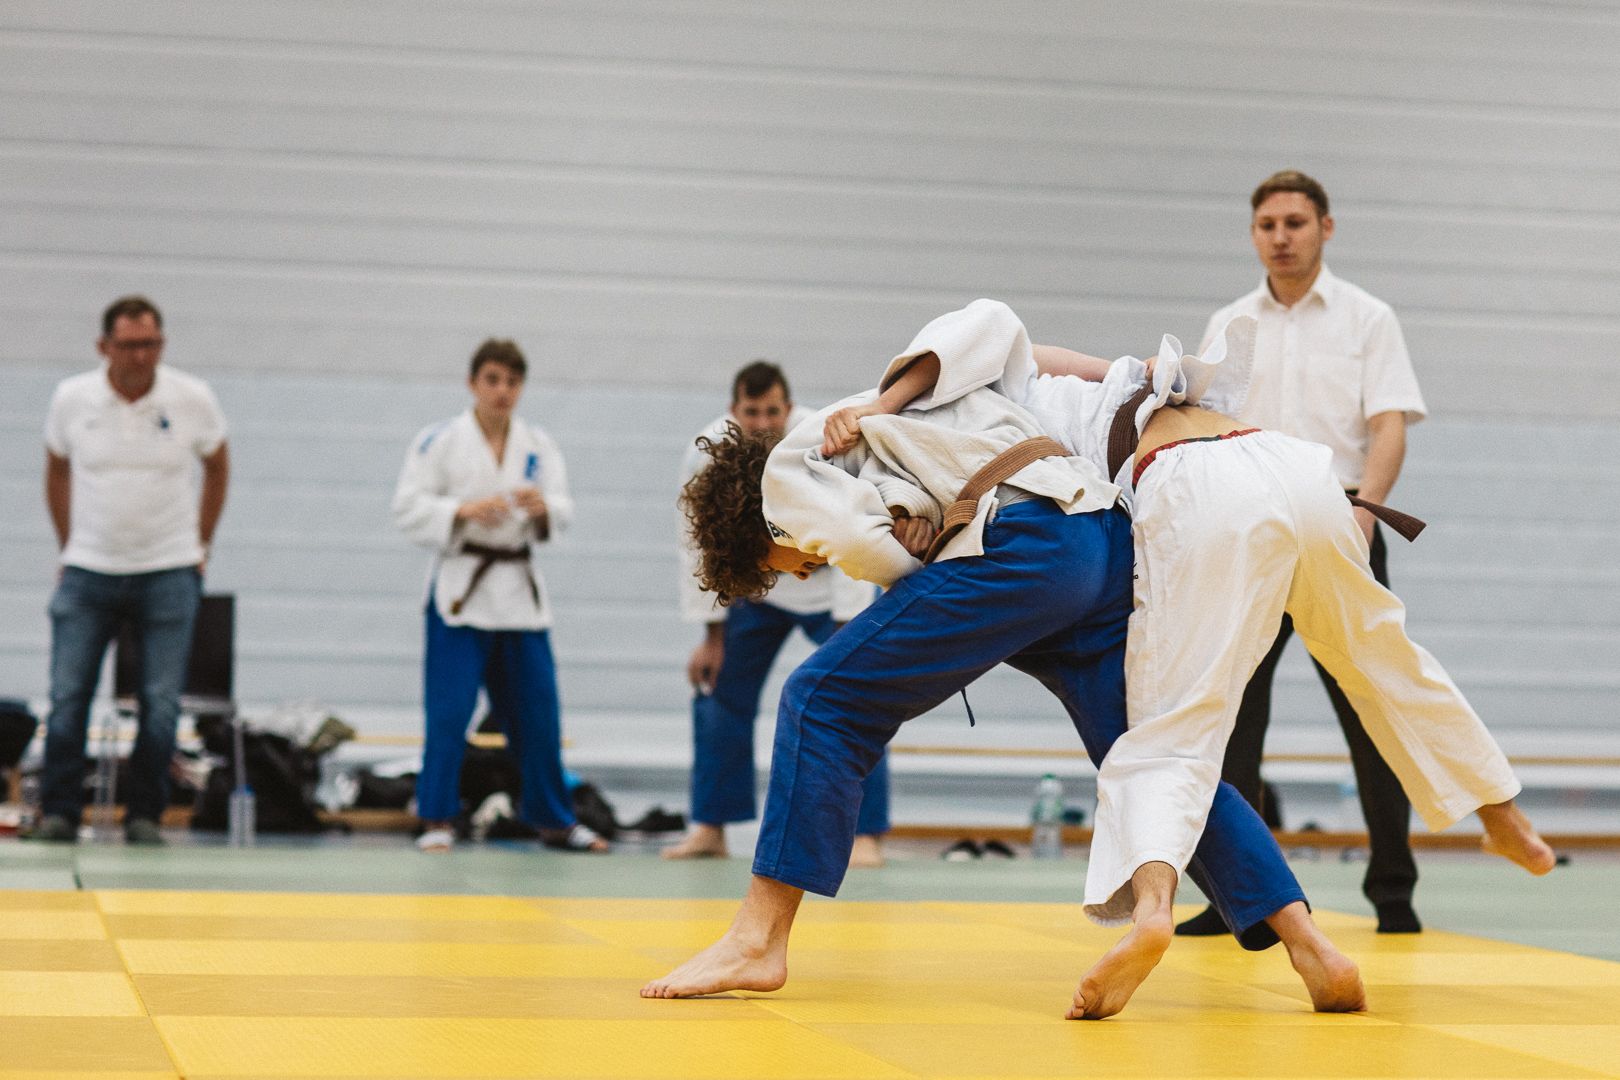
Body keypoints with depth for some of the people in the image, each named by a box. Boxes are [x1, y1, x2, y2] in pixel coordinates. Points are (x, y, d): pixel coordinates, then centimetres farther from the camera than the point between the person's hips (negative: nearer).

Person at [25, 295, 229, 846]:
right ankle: (58, 812, 4)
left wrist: (200, 545, 12)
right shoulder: (72, 398, -2)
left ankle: (145, 815, 6)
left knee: (161, 703, -3)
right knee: (67, 696, -4)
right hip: (89, 572, 1)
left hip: (168, 573, -1)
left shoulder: (192, 399, -4)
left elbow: (216, 467, 13)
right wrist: (68, 546, 11)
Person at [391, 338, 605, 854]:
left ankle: (553, 820, 21)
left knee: (538, 710, 9)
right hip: (460, 587, -4)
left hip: (519, 590, 4)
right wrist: (463, 511, -21)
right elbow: (408, 509, -7)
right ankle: (437, 819, 4)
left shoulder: (538, 445, 9)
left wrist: (544, 507, -21)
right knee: (448, 710, -8)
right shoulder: (439, 441, -1)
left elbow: (562, 510, 2)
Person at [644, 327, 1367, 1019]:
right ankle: (1313, 952, -1)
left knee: (825, 703, 0)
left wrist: (911, 565, 13)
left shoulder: (785, 469, 13)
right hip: (1111, 545, 8)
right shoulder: (859, 435, 37)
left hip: (1023, 547, -8)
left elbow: (855, 540, -6)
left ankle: (758, 941, -2)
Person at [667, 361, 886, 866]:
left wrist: (847, 631, -28)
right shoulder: (707, 455, -19)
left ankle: (867, 834, -10)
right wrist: (712, 635, -6)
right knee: (718, 690, 2)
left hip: (828, 581, -3)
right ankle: (710, 827, 14)